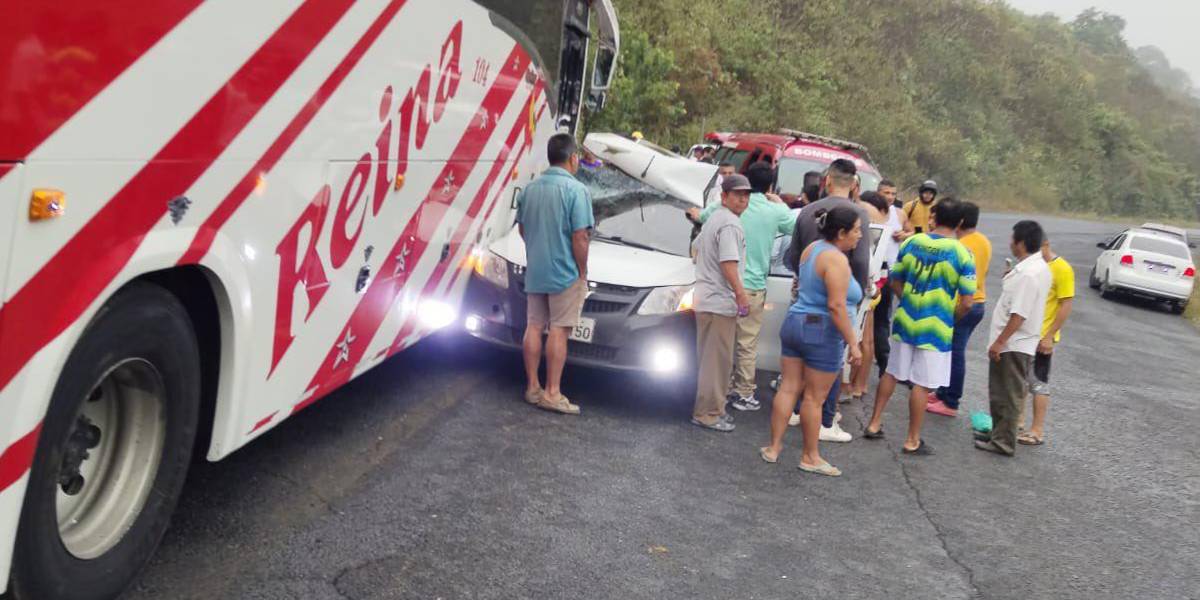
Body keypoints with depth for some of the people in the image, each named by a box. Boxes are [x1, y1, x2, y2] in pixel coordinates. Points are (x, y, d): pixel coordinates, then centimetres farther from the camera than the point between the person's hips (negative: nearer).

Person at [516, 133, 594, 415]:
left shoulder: (529, 189, 7)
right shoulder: (576, 190, -15)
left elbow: (522, 228, 15)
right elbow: (580, 236, -18)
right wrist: (583, 272, -9)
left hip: (535, 272, 6)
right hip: (565, 273, -6)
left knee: (534, 327, 11)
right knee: (558, 330, -2)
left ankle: (533, 387, 18)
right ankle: (552, 393, 0)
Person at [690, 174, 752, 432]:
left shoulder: (713, 219, 16)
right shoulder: (730, 224, -16)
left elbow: (696, 248, 28)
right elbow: (729, 263, -23)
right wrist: (740, 293, -22)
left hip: (705, 298, 11)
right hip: (720, 302, -11)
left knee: (709, 358, 17)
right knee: (718, 360, -5)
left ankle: (708, 408, 25)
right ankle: (708, 413, -1)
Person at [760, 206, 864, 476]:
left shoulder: (813, 248, 8)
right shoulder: (837, 260, -18)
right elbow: (836, 306, -24)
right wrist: (853, 343, -20)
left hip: (795, 322, 8)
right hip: (822, 332, -8)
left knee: (788, 388, 11)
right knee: (814, 398, 3)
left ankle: (773, 447, 17)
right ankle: (810, 457, 15)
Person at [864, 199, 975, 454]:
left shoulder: (910, 243, -2)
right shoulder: (963, 255, -13)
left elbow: (894, 282, 7)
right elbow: (967, 302, -13)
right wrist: (951, 318, 5)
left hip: (905, 321, 4)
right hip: (936, 328, -4)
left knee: (892, 373, 19)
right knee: (922, 385, 4)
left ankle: (874, 423, 28)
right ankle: (912, 440, 14)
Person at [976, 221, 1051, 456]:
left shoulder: (1028, 273, -23)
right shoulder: (1038, 267, 9)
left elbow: (1019, 314, -26)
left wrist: (1000, 342, -22)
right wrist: (1011, 278, 9)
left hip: (1013, 345, -10)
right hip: (1016, 343, 10)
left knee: (1008, 396, 0)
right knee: (1002, 393, 19)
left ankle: (1003, 442, 9)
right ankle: (999, 434, 30)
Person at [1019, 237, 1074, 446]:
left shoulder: (1062, 269, -15)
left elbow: (1067, 304, -17)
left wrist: (1050, 335, -20)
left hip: (1041, 336, -7)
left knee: (1038, 382, -1)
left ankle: (1038, 430, 6)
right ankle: (1017, 420, 28)